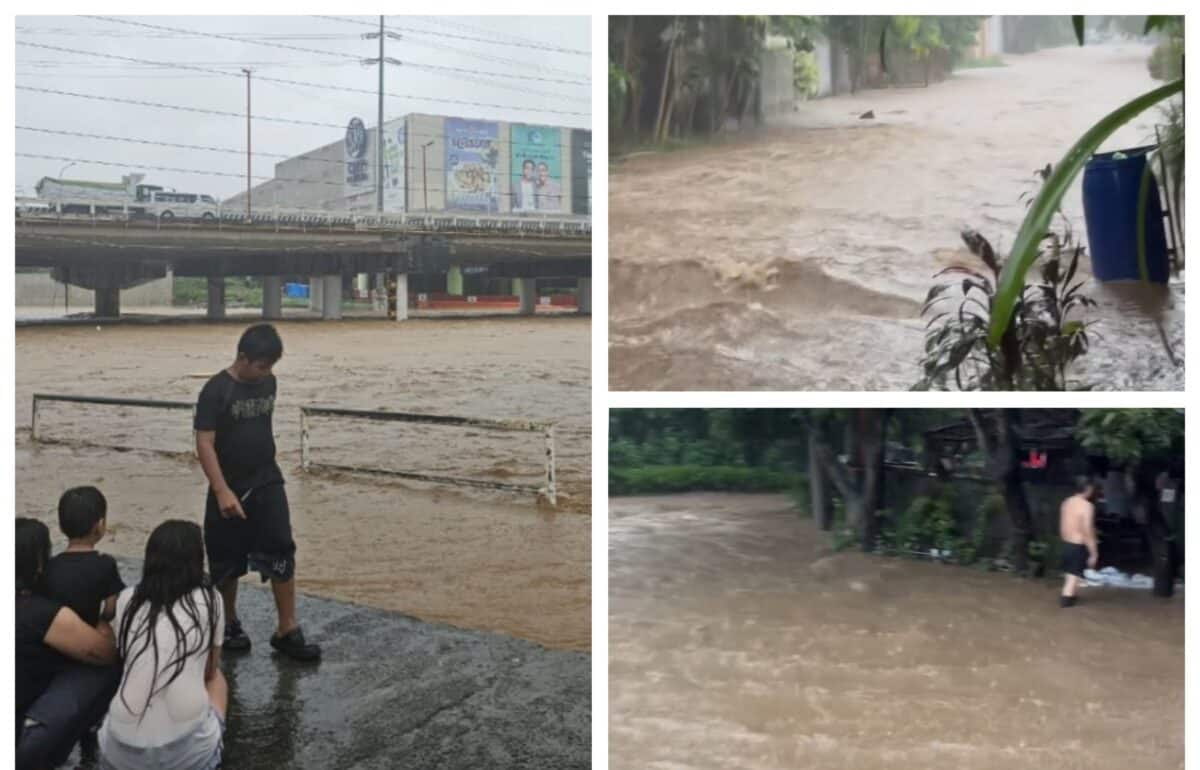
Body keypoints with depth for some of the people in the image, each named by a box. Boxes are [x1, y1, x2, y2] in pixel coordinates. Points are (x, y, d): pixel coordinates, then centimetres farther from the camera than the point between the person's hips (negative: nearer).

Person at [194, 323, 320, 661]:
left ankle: (287, 631, 1)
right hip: (230, 490, -4)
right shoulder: (216, 390, -15)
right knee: (227, 563, 9)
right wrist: (222, 491, -26)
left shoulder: (268, 382, 3)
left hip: (268, 484, 4)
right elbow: (204, 444, -19)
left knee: (281, 554, -4)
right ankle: (230, 624, 29)